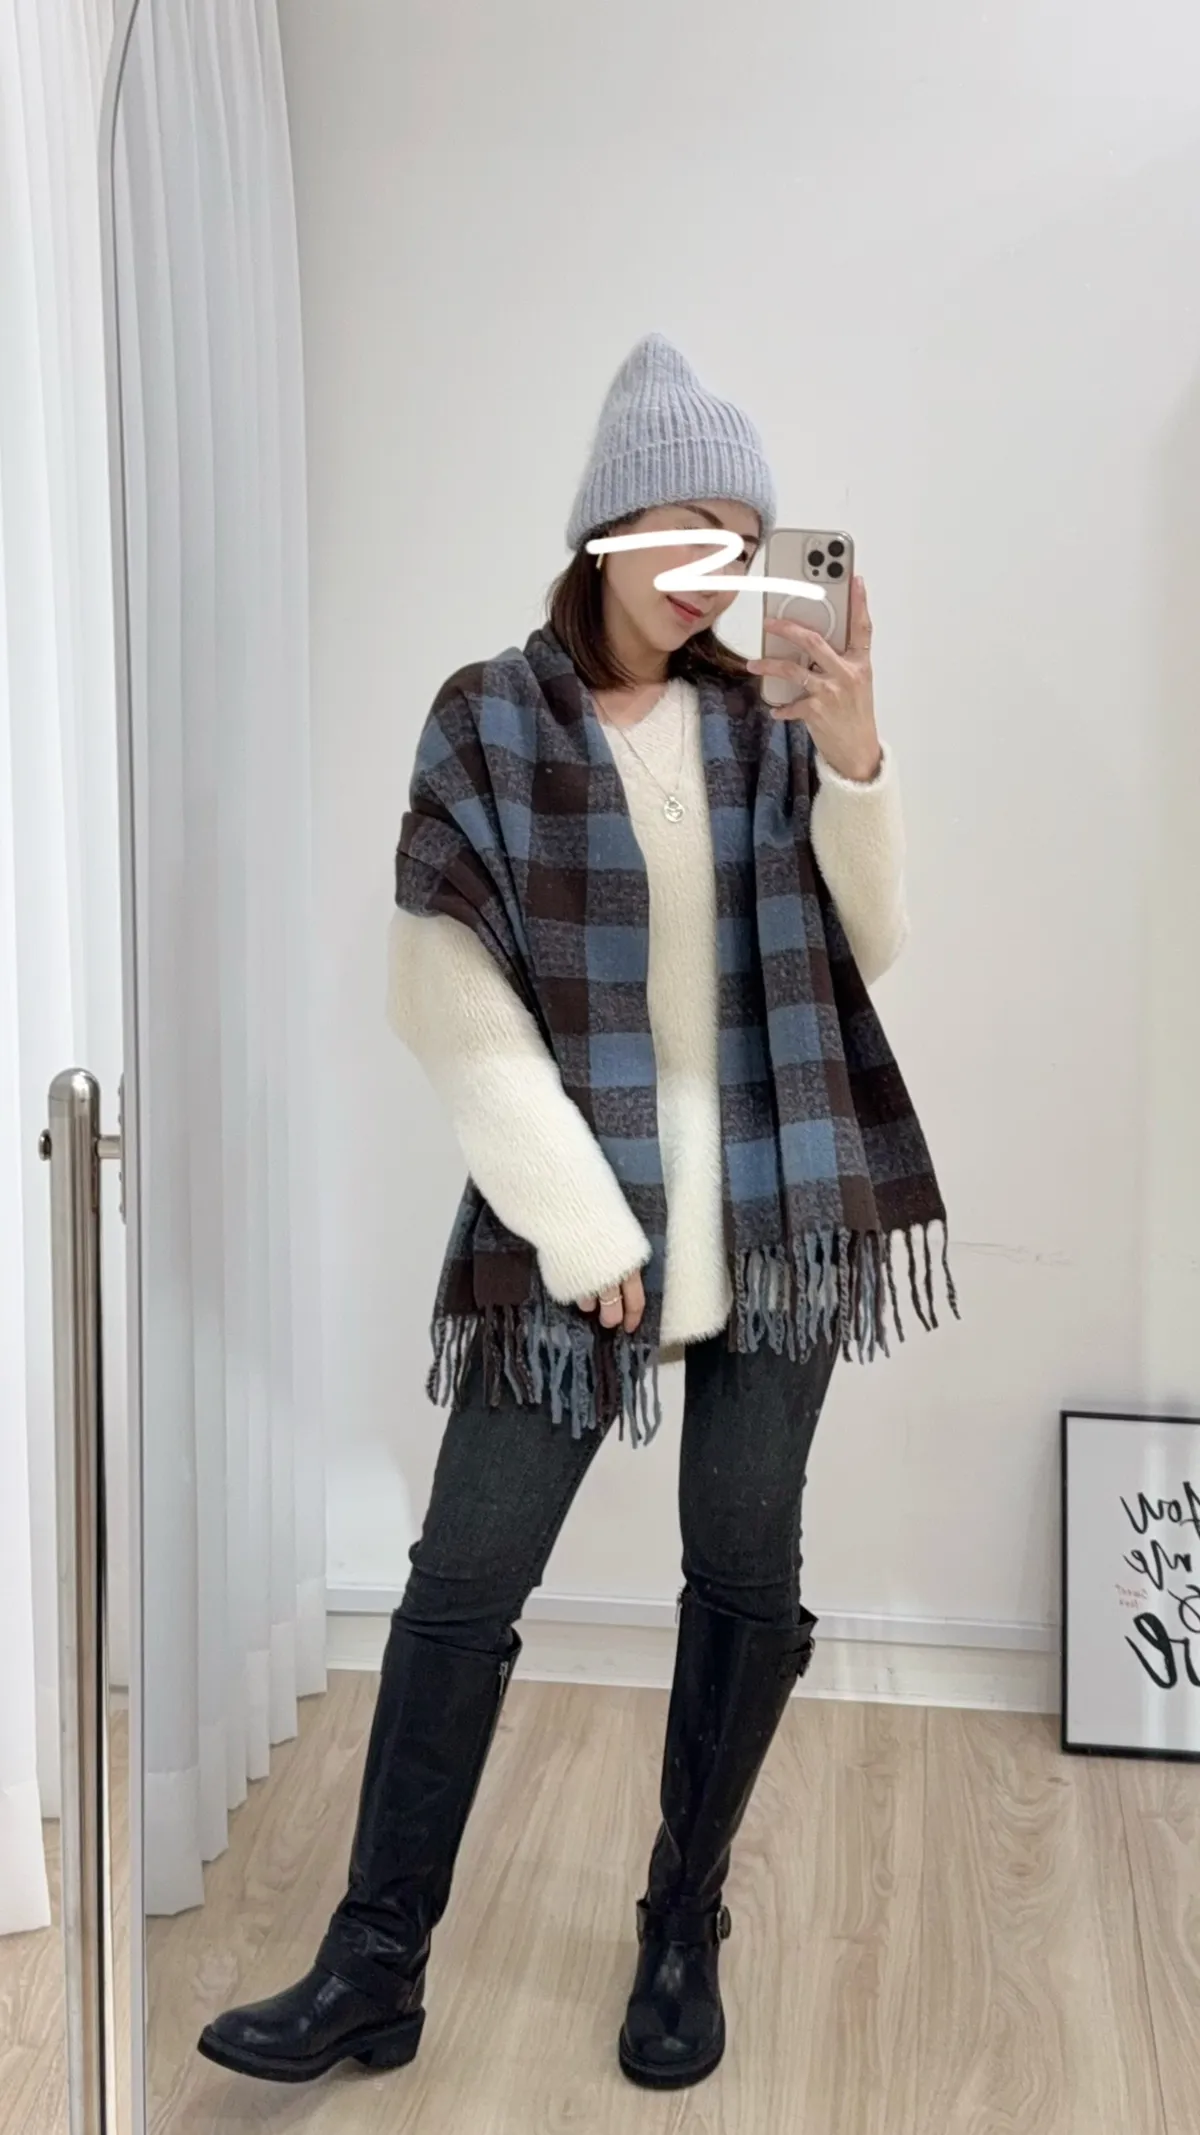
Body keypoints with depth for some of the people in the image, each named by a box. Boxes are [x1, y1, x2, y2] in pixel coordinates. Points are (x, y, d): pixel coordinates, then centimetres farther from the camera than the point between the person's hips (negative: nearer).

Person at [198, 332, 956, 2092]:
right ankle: (377, 1968, 14)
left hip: (778, 1209, 3)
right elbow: (444, 987, -7)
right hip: (571, 1216, -2)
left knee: (747, 1573, 9)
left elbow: (866, 952, 0)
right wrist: (578, 1216, -12)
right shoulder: (488, 722, -2)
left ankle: (685, 1933, 27)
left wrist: (854, 753, -16)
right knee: (463, 1579, 0)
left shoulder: (764, 716, 5)